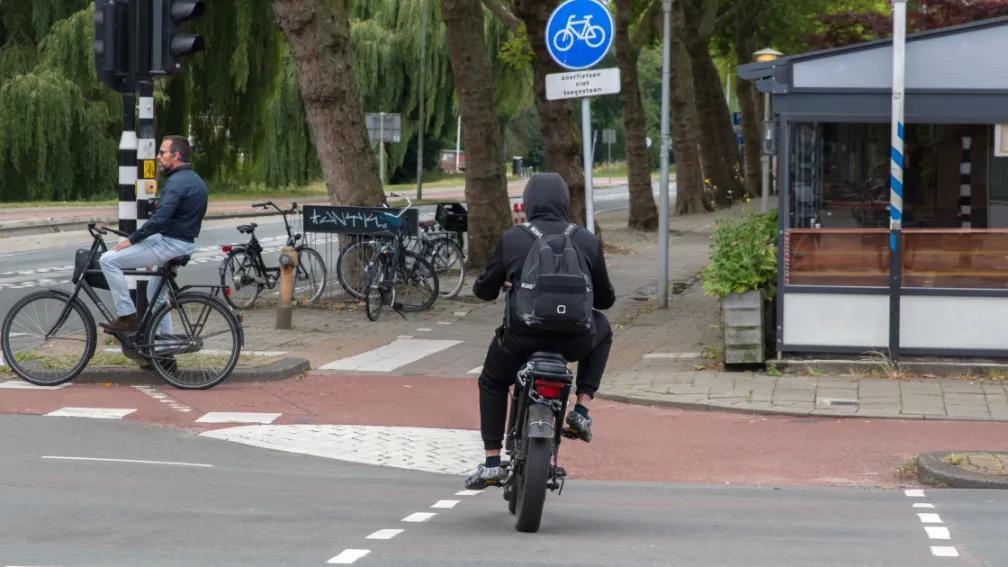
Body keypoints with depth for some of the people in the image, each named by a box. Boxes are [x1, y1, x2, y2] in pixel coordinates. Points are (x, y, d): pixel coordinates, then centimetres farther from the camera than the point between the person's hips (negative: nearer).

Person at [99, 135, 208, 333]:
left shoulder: (177, 182, -17)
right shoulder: (195, 180, 15)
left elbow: (159, 219, -26)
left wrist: (131, 240, -18)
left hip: (171, 244, -10)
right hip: (186, 244, 10)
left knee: (109, 260, -12)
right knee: (155, 293, 26)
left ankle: (128, 316, -10)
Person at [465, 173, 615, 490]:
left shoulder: (511, 239, 0)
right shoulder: (587, 241, 5)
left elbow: (484, 291, 9)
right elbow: (606, 299, 13)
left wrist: (503, 285, 32)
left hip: (521, 338, -1)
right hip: (574, 340, 1)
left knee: (491, 382, 30)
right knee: (601, 330, 36)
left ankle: (492, 463, 20)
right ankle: (582, 410, 21)